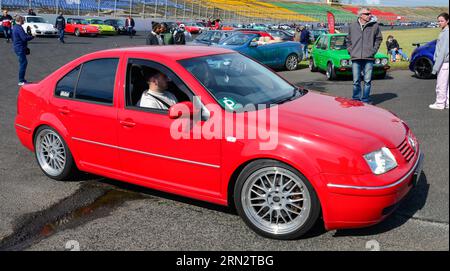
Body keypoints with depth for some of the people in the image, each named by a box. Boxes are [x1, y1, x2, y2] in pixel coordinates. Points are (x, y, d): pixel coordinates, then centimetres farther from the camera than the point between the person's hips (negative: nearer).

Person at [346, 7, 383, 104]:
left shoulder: (375, 25, 3)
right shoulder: (352, 26, 7)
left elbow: (379, 39, 10)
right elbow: (348, 40, 18)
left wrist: (373, 50, 1)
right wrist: (350, 50, 7)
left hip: (369, 58, -1)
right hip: (355, 58, 1)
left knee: (367, 80, 1)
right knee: (356, 81, 5)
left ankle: (365, 99, 11)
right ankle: (356, 99, 16)